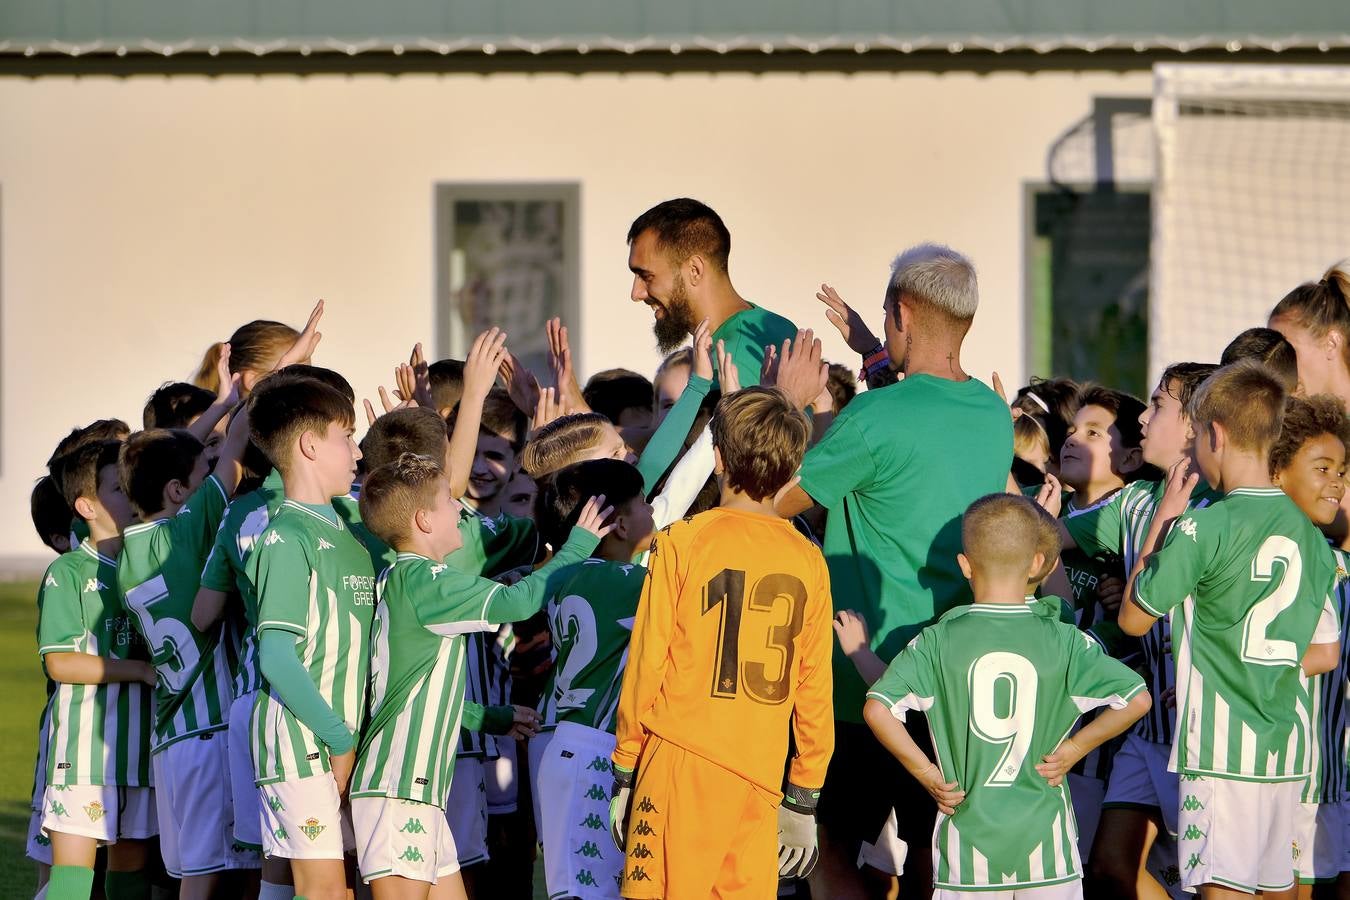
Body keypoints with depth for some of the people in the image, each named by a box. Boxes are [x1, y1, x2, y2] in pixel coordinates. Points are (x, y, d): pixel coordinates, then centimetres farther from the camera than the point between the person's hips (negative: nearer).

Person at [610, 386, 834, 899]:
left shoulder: (682, 543, -4)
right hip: (759, 777, 3)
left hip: (681, 764, -3)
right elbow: (814, 693, 7)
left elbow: (646, 666, -2)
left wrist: (624, 773, 7)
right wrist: (804, 799, 15)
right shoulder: (808, 561, 4)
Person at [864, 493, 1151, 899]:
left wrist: (925, 772, -5)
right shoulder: (1063, 641, -5)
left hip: (968, 831, 0)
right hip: (1043, 831, 0)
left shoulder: (939, 642, -6)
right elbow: (1136, 699, -10)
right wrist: (1073, 749, -1)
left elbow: (877, 709, -15)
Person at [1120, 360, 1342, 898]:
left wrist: (1163, 517, 4)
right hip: (1289, 745, 7)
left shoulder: (1203, 529, -12)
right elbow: (1325, 654, 14)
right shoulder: (1308, 533, 9)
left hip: (1222, 747, -7)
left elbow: (1132, 618, 0)